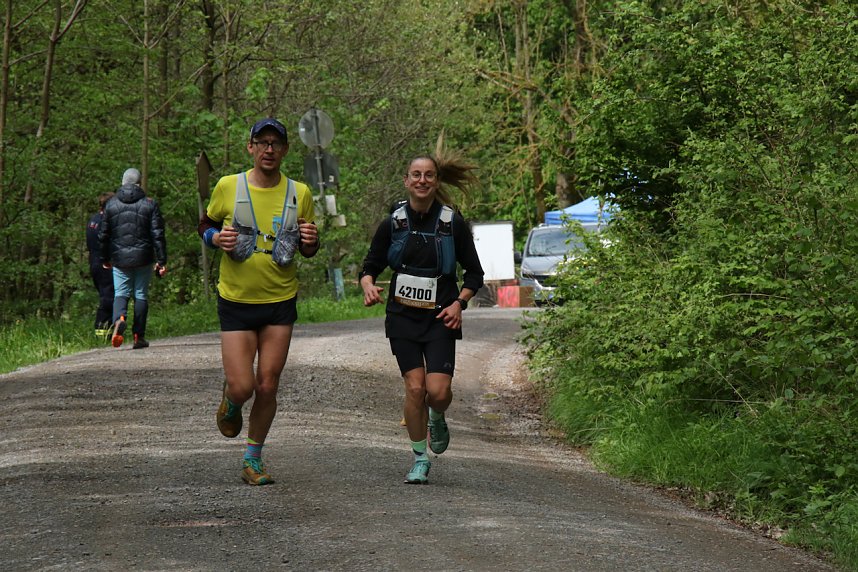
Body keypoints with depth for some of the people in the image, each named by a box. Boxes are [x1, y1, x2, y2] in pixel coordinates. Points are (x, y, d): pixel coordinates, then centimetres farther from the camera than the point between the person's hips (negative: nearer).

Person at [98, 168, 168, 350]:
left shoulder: (111, 204, 3)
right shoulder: (149, 204, -3)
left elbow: (103, 235, 7)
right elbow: (158, 234, -6)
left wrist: (105, 259, 19)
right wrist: (161, 261, -3)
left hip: (119, 259, 1)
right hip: (143, 258, -1)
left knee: (121, 293, 7)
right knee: (141, 295, 7)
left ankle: (119, 319, -24)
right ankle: (139, 336, 7)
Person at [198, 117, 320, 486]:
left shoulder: (299, 193, 1)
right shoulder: (228, 187, -4)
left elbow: (308, 251, 12)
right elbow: (205, 224, 13)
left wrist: (310, 241, -11)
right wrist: (216, 237, -10)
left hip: (280, 302, 2)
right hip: (236, 302, -1)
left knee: (267, 387, 1)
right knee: (242, 387, -9)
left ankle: (253, 458, 19)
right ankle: (230, 403, 29)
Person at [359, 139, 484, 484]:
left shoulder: (452, 222, -1)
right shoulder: (393, 223, 2)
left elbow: (474, 273, 6)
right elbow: (370, 266, 10)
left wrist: (459, 303, -9)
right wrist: (368, 286, -13)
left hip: (440, 318, -1)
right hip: (403, 316, 1)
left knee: (439, 391, -13)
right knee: (415, 388, -9)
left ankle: (437, 418, 24)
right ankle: (420, 459, 8)